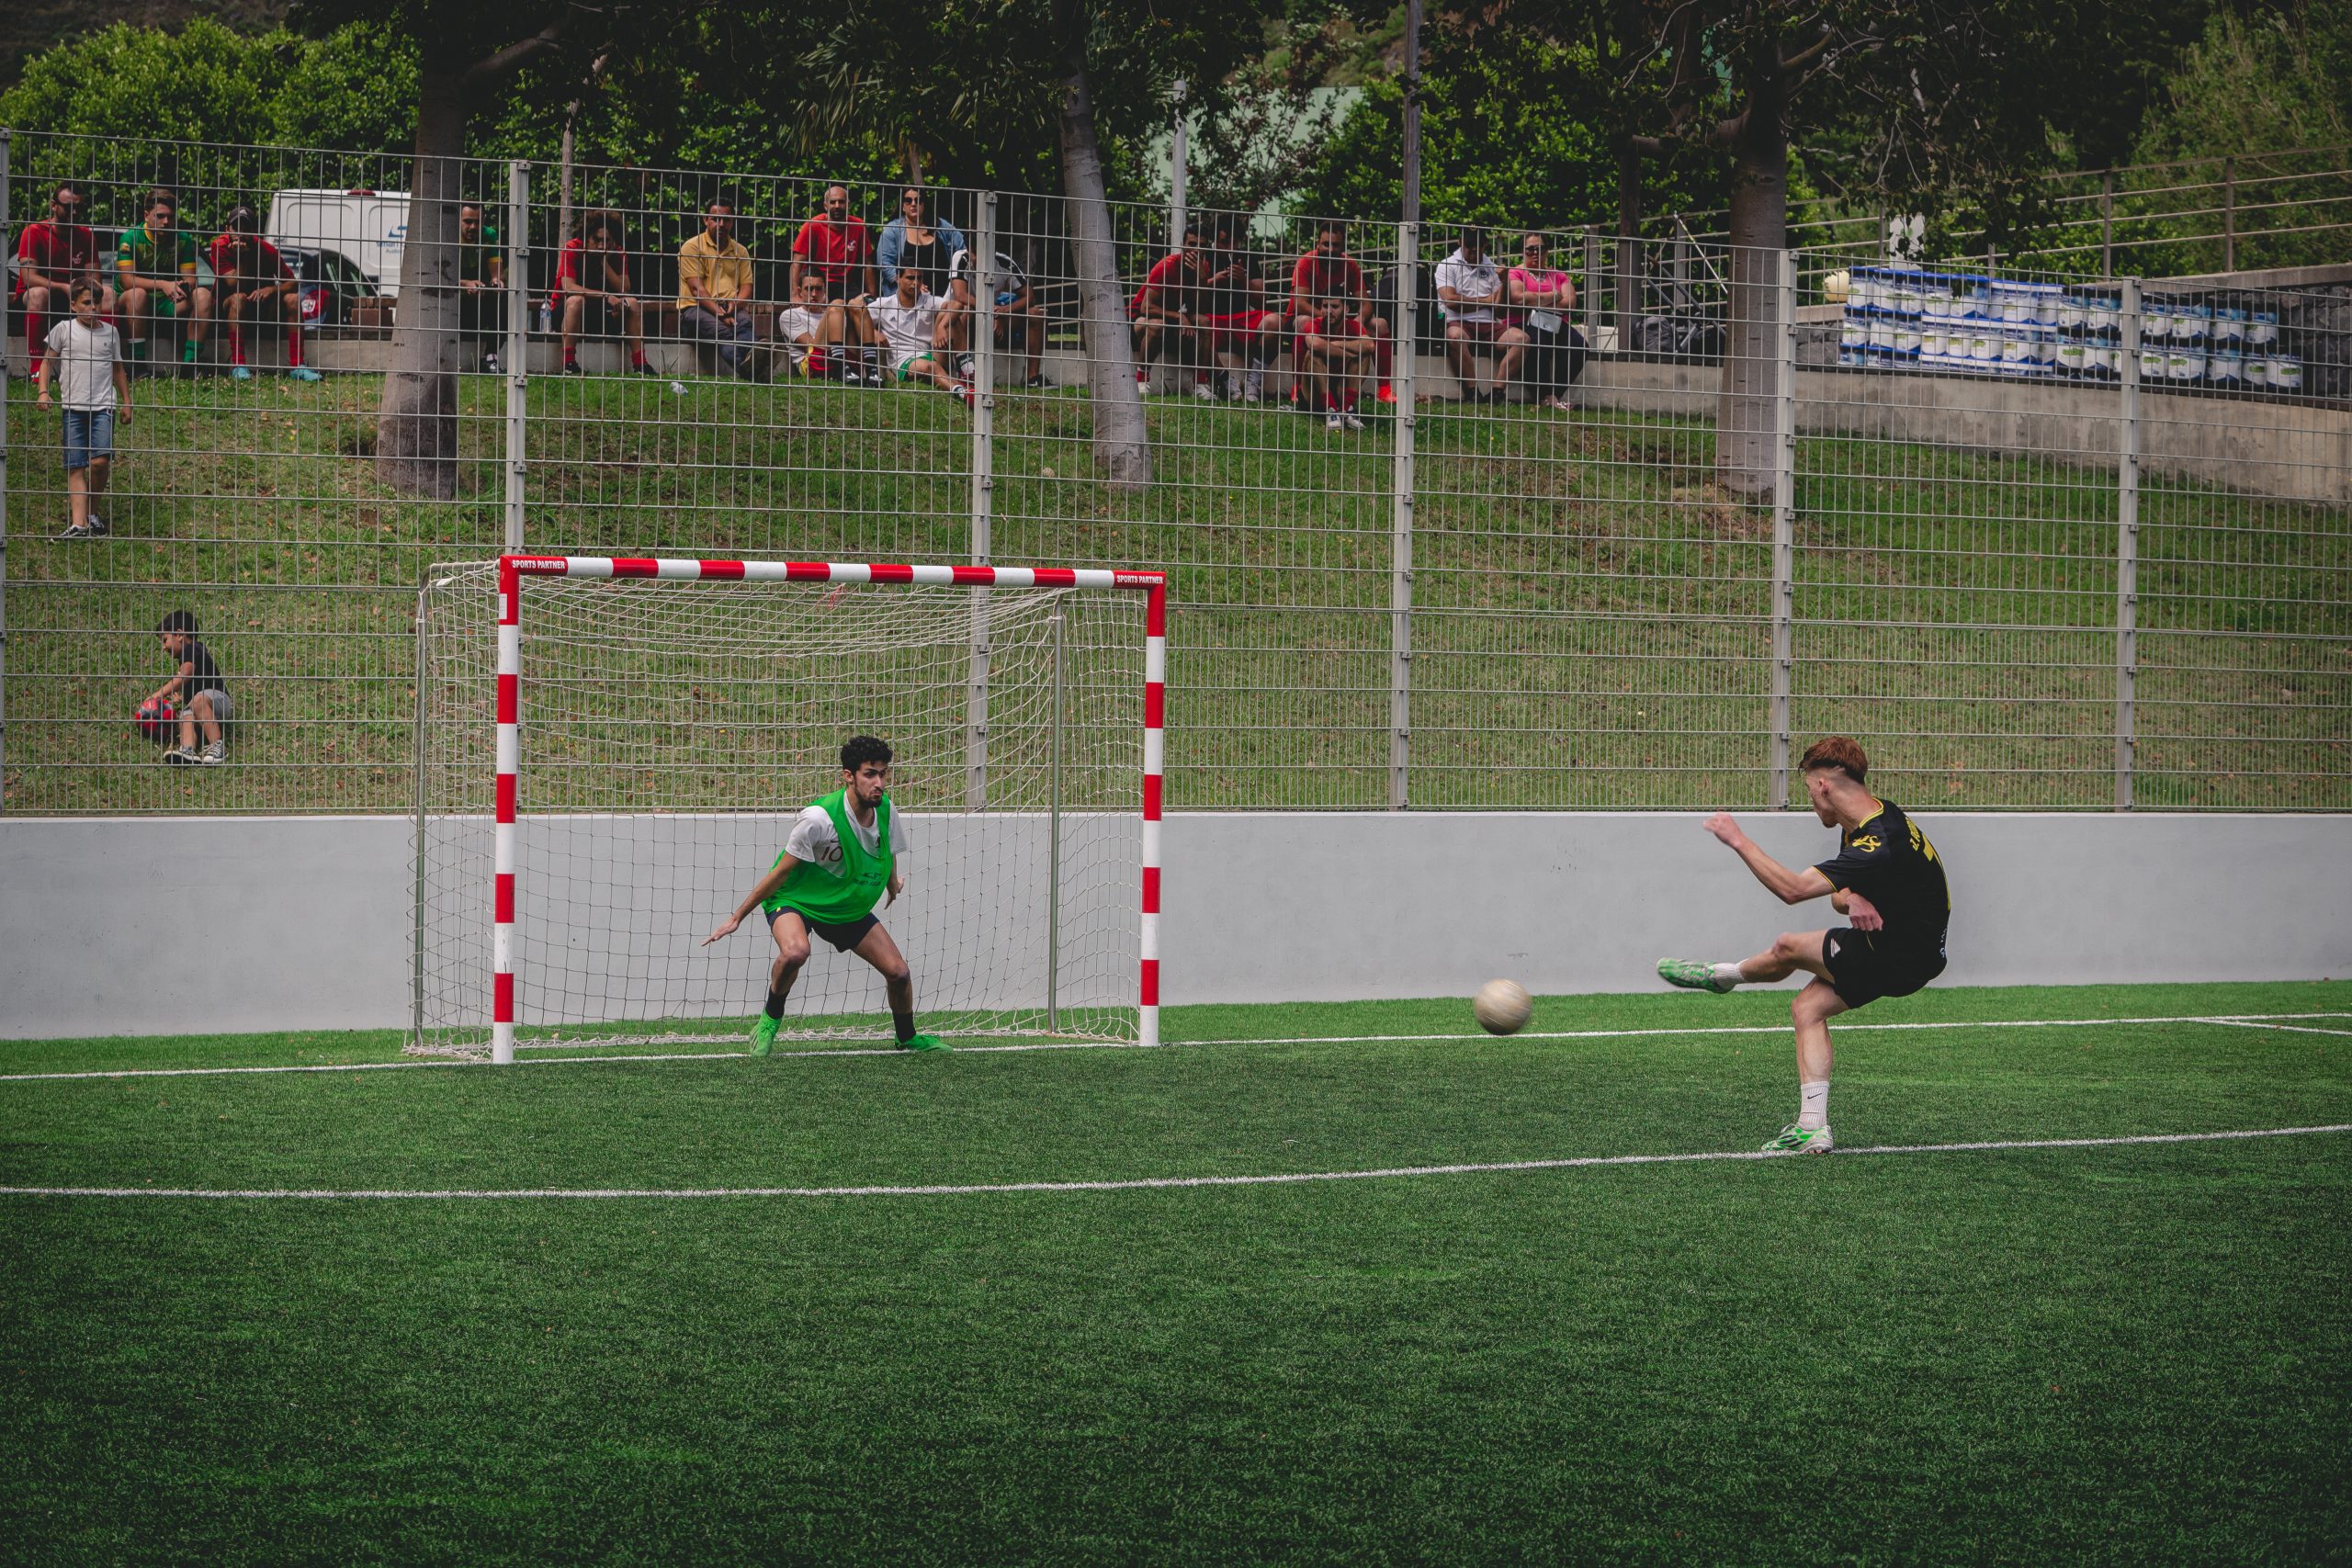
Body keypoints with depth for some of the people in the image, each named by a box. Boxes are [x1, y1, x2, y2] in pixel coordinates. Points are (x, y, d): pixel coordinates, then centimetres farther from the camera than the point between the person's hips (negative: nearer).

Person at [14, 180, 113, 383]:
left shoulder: (85, 235, 2)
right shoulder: (34, 232, -12)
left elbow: (93, 277, 0)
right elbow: (29, 277, -23)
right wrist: (64, 288, -35)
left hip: (71, 297, 5)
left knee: (108, 293, -18)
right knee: (38, 293, -39)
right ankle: (36, 366, -43)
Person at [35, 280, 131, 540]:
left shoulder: (110, 332, 11)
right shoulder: (64, 330, 4)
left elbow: (117, 369, 21)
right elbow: (47, 361, 9)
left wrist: (126, 401, 22)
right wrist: (43, 391, -4)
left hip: (103, 406, 0)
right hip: (73, 407, 0)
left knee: (101, 461, -17)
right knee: (75, 468, -6)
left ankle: (92, 511, 6)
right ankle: (78, 524, -11)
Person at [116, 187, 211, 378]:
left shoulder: (183, 239, 3)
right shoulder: (131, 238, -9)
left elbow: (190, 279, -2)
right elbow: (127, 280, -20)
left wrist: (184, 287, -28)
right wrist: (162, 285, -33)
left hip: (169, 305, 4)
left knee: (203, 295, -19)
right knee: (137, 294, -36)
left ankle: (189, 366, -26)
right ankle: (137, 365, -36)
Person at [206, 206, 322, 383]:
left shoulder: (266, 250, -9)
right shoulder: (219, 247, -14)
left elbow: (292, 283, -8)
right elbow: (235, 286, -20)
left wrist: (271, 290, -27)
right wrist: (242, 257, -30)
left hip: (263, 306, 3)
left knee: (292, 299, -22)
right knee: (238, 298, -35)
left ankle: (296, 366, -27)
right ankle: (238, 365, -39)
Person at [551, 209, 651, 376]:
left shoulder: (617, 254, -5)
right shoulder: (572, 249, -18)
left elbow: (624, 290, -15)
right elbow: (568, 287, -30)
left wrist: (605, 262, -23)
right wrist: (606, 296, -37)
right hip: (564, 306, -4)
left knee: (632, 303, -17)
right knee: (576, 300, -37)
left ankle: (639, 364, -19)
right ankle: (569, 364, -40)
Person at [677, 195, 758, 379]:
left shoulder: (740, 251, 21)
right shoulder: (692, 247, 5)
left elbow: (746, 286, 13)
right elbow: (696, 288, -6)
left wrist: (735, 305, -12)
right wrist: (719, 313, -19)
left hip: (732, 310, 3)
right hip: (696, 309, -3)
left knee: (745, 322, -34)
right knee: (720, 330, -38)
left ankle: (747, 362, -67)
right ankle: (743, 365, -69)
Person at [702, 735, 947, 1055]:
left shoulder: (886, 810, -13)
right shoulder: (818, 818, -31)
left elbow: (888, 858, 12)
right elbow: (781, 873, -21)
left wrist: (892, 888, 30)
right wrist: (737, 917, -15)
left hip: (849, 906, 6)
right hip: (794, 898, -6)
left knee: (899, 973, -2)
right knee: (795, 952, -38)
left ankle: (907, 1038, 28)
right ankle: (769, 1020, -10)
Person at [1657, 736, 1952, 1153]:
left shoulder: (1877, 845, -31)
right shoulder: (1869, 816, 2)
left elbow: (1793, 889, -33)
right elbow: (1838, 893, 9)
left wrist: (1738, 840, -26)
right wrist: (1852, 900, -17)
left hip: (1901, 960, -9)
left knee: (1788, 948, 0)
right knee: (1807, 1008, 8)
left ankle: (1719, 975, 32)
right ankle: (1812, 1129, 5)